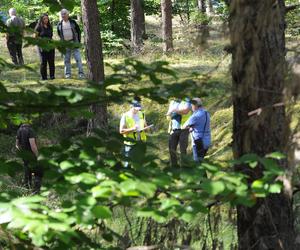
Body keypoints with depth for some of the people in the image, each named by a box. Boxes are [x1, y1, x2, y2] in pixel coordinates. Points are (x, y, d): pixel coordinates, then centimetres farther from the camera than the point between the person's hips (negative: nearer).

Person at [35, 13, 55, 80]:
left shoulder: (50, 27, 13)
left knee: (51, 61, 1)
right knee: (43, 62, -4)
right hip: (42, 47, -5)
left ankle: (52, 76, 8)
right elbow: (35, 37, -2)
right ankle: (43, 77, 3)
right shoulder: (39, 27, -3)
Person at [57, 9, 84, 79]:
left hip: (74, 42, -2)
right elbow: (59, 34, 17)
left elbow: (78, 31, 6)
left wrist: (79, 41, 1)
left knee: (78, 58, -8)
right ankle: (67, 74, 11)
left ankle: (81, 73, -7)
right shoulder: (60, 25, 6)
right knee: (66, 60, 5)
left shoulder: (73, 22, 0)